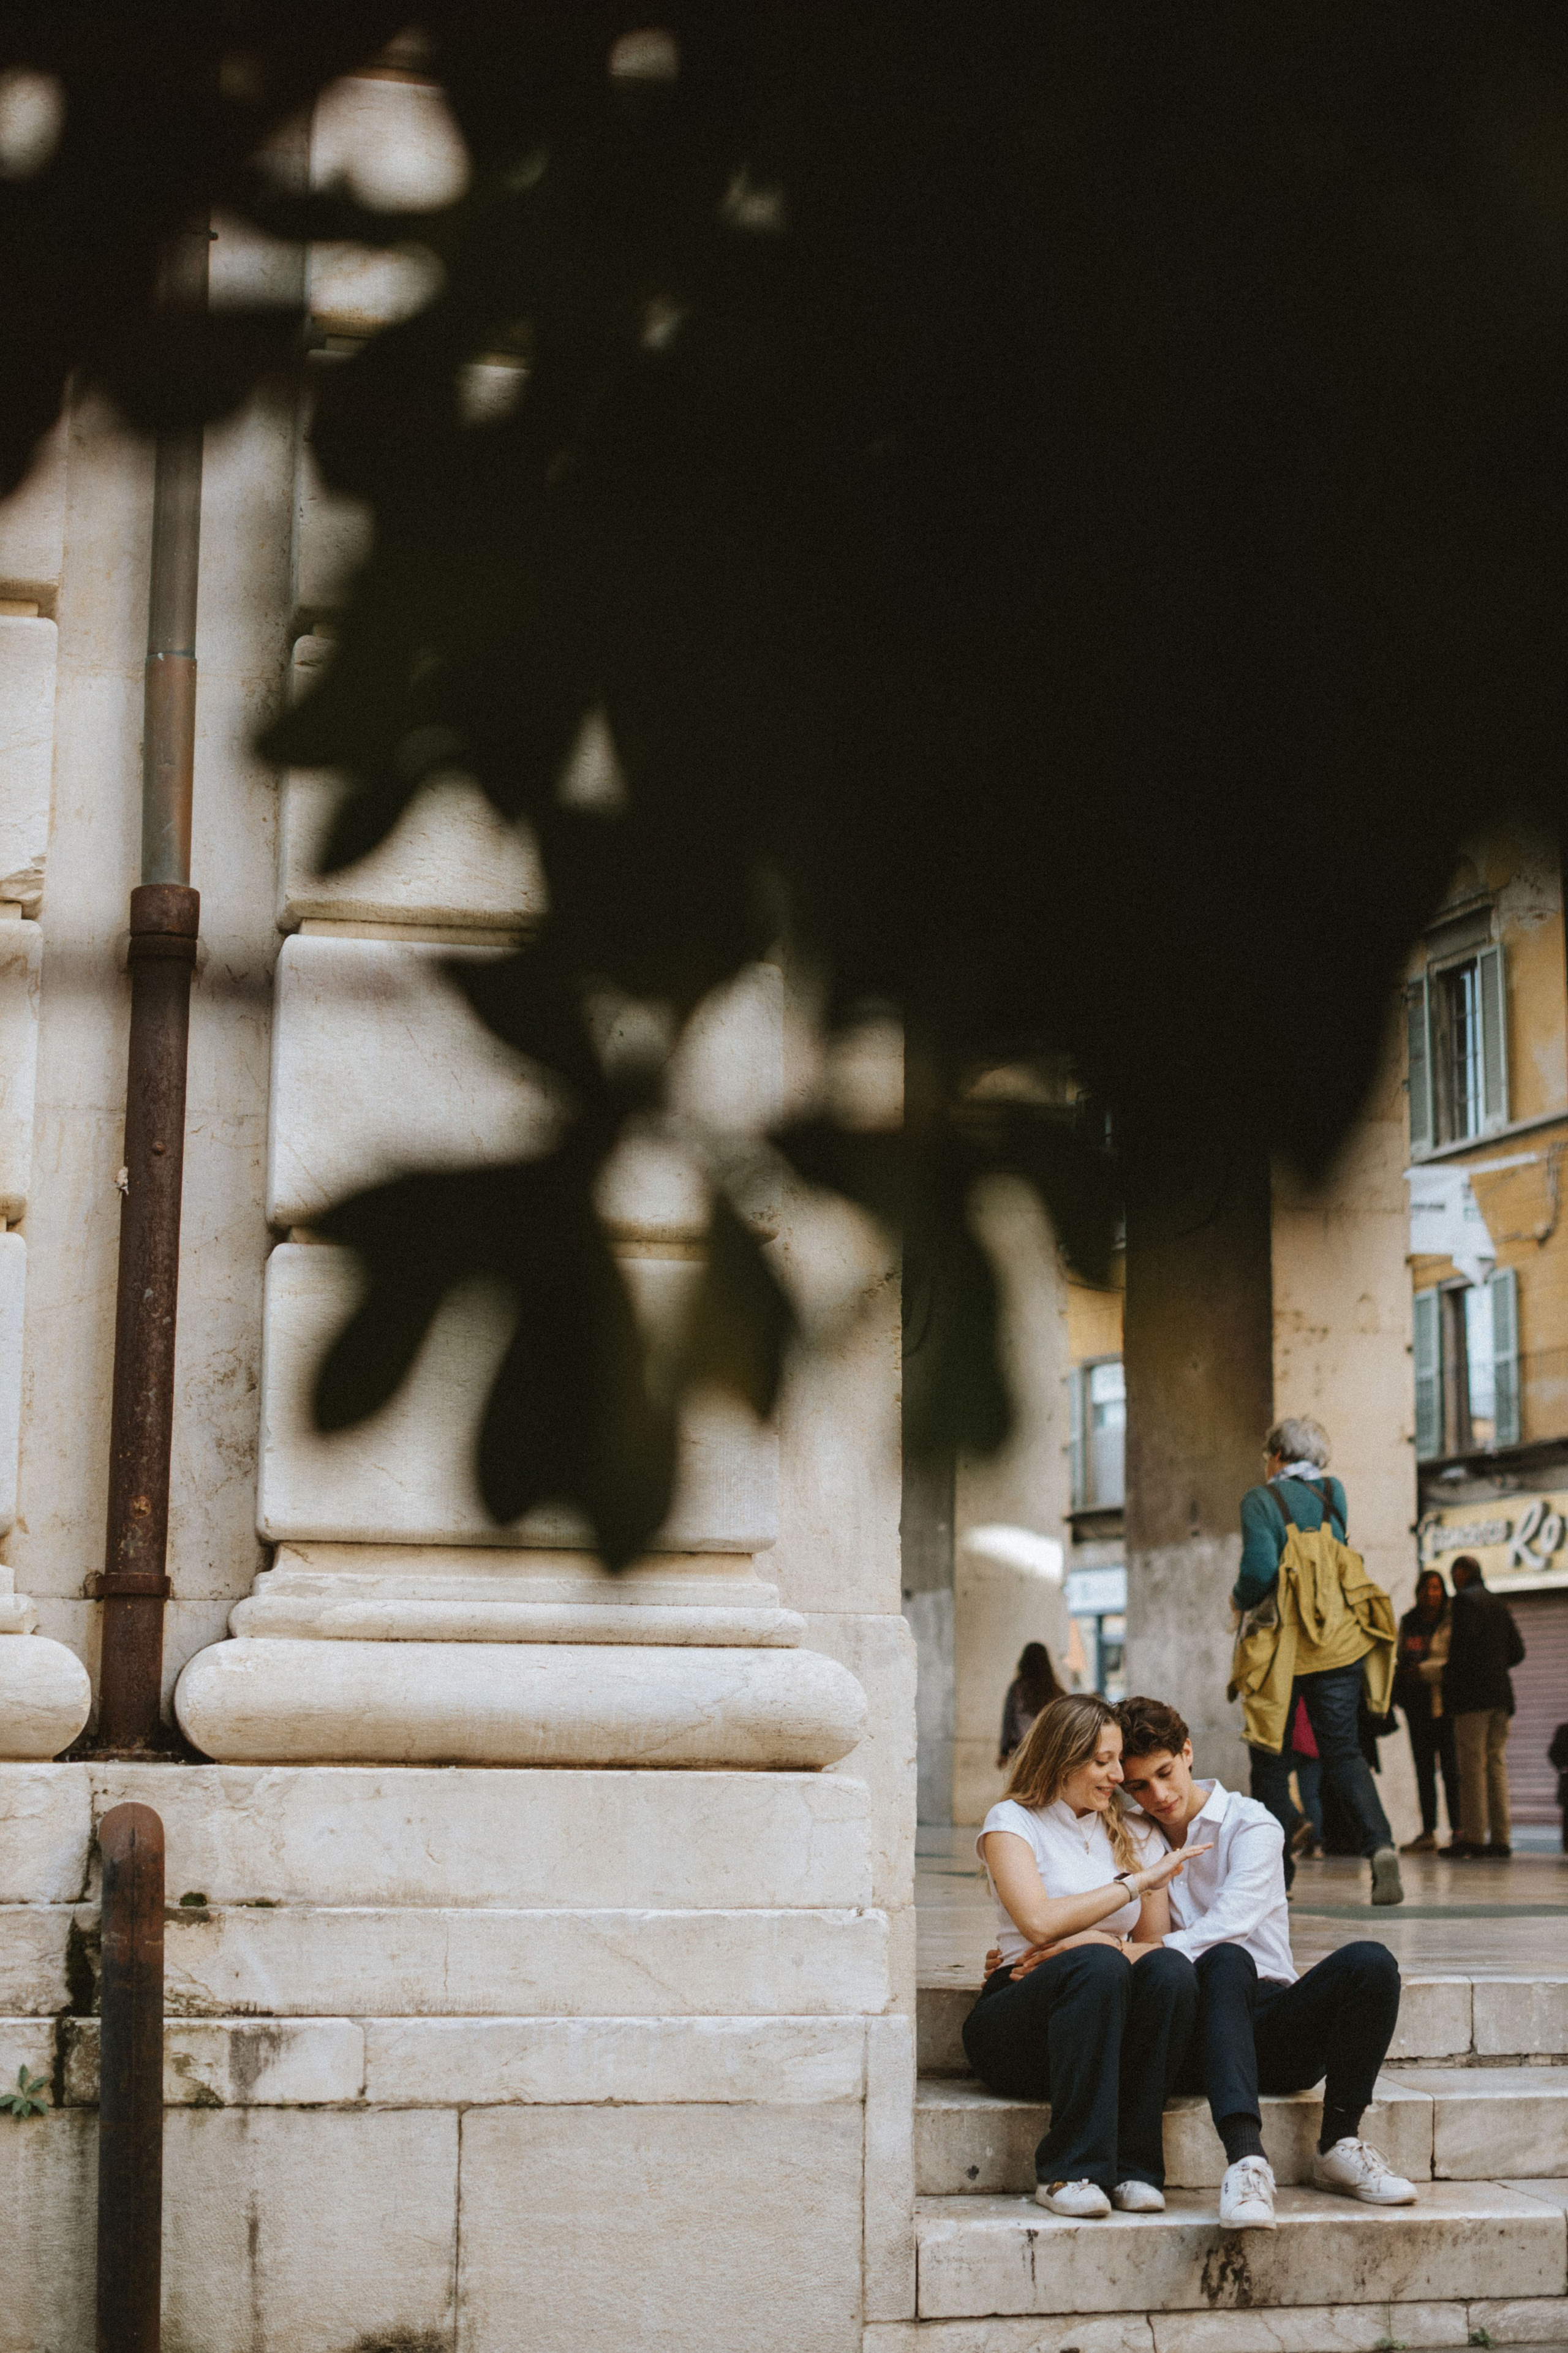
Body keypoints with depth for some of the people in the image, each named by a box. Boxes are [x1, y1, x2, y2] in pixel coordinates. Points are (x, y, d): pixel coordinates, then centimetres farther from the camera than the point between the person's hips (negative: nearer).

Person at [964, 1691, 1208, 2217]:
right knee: (1098, 1966, -36)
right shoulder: (1012, 1822, 3)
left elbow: (1154, 1943, 10)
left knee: (1171, 1969, -29)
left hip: (1113, 2029, 4)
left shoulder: (1135, 1836, 17)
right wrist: (1137, 1881, -12)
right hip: (1017, 2028, -4)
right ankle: (1069, 2172, -35)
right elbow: (1039, 1922, -15)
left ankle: (1132, 2168, -26)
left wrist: (1105, 1946, -11)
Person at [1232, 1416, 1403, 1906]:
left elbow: (1259, 1568, -18)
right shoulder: (1334, 1494, 9)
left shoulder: (1261, 1500, -6)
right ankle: (1380, 1845, -20)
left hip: (1281, 1645, -3)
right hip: (1338, 1641, 3)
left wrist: (1241, 1600, 2)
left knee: (1271, 1758, 9)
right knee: (1343, 1752, 3)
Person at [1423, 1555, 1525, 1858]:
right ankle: (1501, 1838, 2)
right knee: (1497, 1762, 6)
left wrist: (1444, 1673, -4)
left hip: (1472, 1694, -7)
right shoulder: (1499, 1604, 17)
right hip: (1500, 1693, 7)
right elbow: (1517, 1651, 16)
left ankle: (1473, 1836, -8)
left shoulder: (1464, 1600, -5)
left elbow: (1463, 1643, -17)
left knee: (1472, 1764, -6)